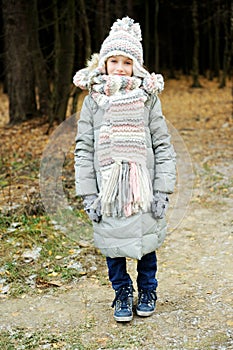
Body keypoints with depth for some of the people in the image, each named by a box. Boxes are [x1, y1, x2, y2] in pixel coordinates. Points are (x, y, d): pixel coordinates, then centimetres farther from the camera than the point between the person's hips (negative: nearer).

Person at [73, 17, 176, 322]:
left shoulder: (148, 98, -2)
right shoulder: (93, 100, 0)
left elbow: (163, 146, 0)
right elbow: (84, 148, 1)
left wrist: (163, 191, -6)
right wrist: (88, 194, -4)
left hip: (143, 188, 0)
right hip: (107, 189, 1)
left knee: (146, 241, 12)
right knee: (113, 242, 10)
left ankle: (147, 291, 35)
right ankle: (122, 293, 32)